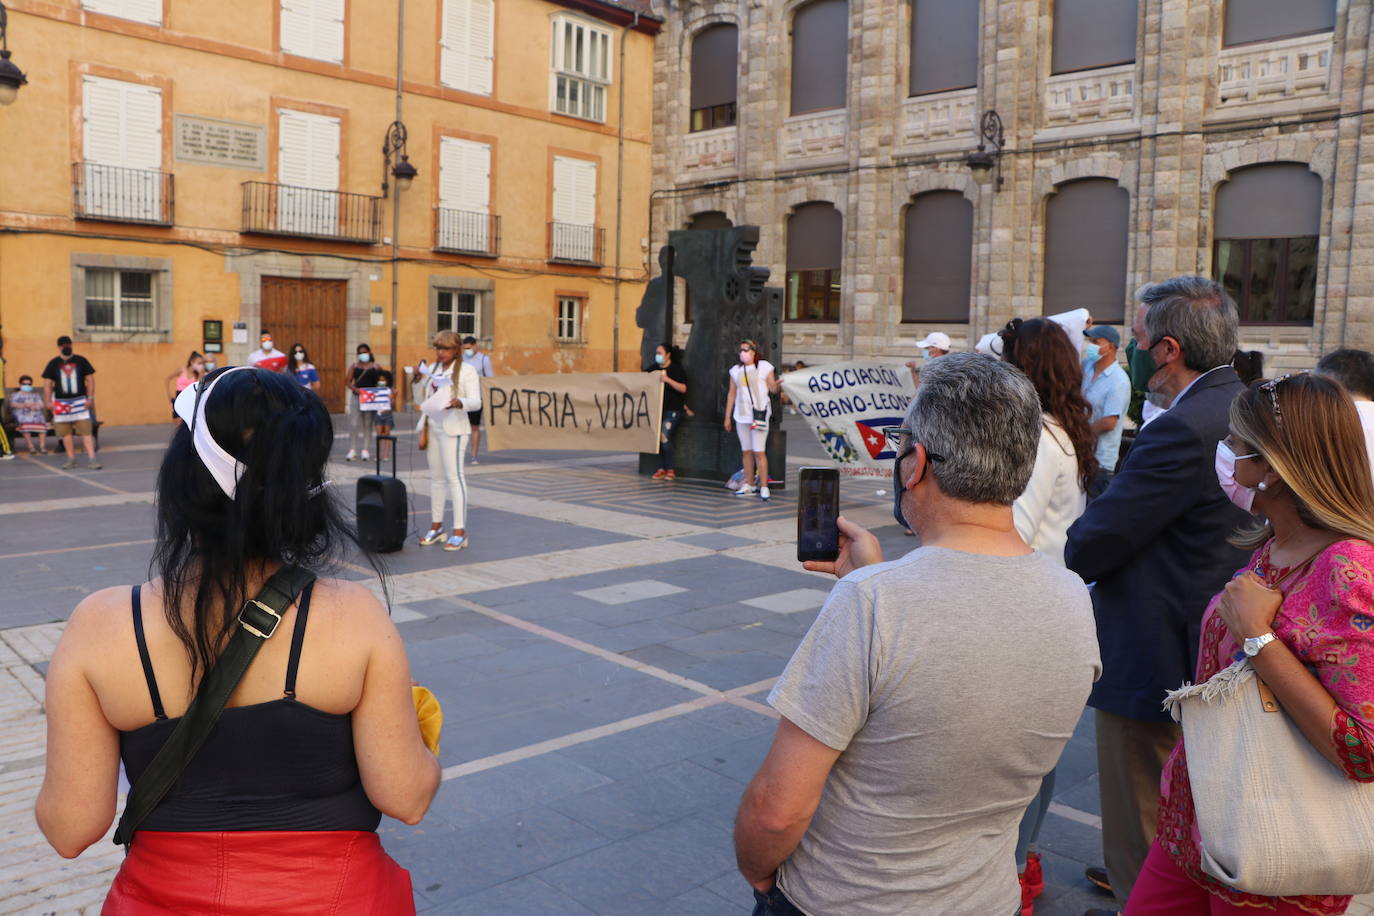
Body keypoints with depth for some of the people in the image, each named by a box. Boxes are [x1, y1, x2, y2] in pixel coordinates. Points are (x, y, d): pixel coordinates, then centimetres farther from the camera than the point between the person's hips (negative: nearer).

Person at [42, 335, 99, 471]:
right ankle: (71, 459, 14)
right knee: (65, 432, 5)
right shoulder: (53, 363, 4)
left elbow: (90, 379, 4)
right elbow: (47, 383, 6)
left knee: (86, 430, -7)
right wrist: (47, 401, -2)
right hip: (61, 402, 1)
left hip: (80, 401, -1)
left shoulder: (81, 361, 3)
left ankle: (91, 459, -9)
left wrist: (90, 398, -3)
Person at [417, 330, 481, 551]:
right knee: (436, 477, 10)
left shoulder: (466, 371, -5)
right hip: (432, 427, 7)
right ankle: (436, 527, 18)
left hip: (452, 428, -6)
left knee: (454, 476, -9)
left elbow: (476, 402, -13)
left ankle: (460, 532, -8)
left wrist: (459, 402, -33)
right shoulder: (432, 369, 15)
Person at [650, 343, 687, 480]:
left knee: (664, 436, -15)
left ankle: (670, 470, -3)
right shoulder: (654, 368, 13)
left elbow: (683, 388, -12)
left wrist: (667, 379, -20)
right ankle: (661, 468, 11)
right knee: (657, 437, 2)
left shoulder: (677, 369, -3)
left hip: (672, 409, -6)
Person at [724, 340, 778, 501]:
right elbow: (731, 394, 14)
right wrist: (727, 417, 13)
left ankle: (764, 487, -6)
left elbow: (772, 388, -3)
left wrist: (776, 384, -27)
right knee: (746, 451, 9)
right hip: (741, 415, 5)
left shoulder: (764, 366, 0)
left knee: (759, 452, -9)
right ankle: (749, 485, 17)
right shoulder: (736, 370, 12)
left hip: (759, 413, -5)